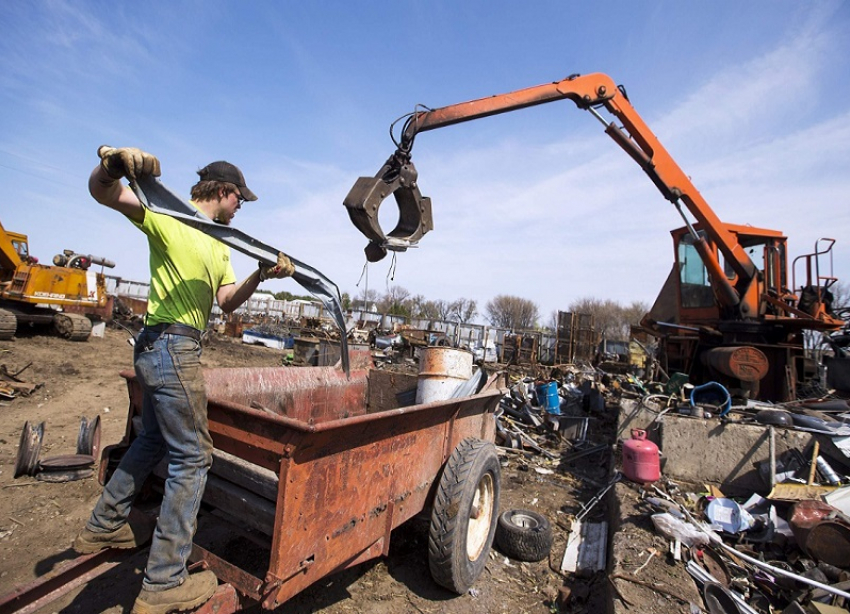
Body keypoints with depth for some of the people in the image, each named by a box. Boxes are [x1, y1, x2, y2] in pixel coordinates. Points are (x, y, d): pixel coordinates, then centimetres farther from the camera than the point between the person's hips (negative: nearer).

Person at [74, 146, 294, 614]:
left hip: (159, 348, 10)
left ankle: (102, 528, 43)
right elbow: (101, 192, -15)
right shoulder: (170, 216, -4)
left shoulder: (220, 245, 19)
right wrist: (111, 162, -36)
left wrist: (260, 276, -7)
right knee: (192, 457, -5)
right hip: (171, 344, -10)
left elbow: (227, 301, 9)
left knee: (154, 439, 24)